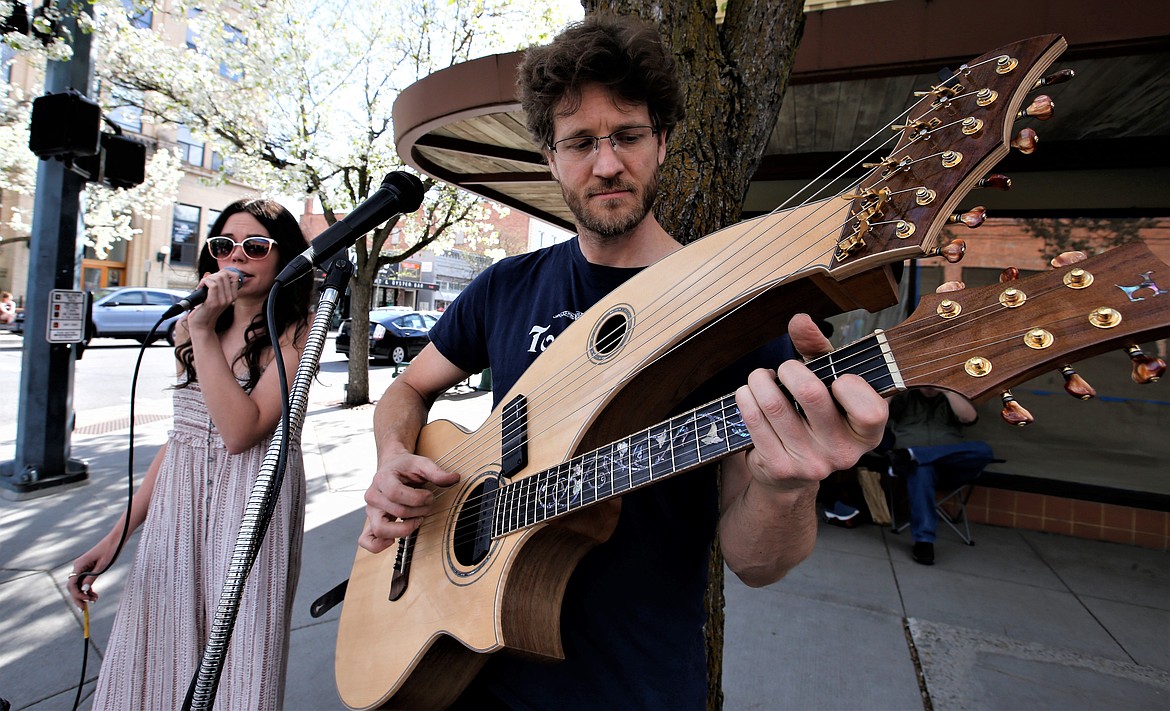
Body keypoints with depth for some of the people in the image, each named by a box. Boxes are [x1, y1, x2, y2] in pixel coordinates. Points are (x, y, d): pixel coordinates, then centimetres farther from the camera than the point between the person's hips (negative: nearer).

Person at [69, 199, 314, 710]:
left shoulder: (294, 333, -8)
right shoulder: (190, 330, 10)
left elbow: (240, 431, -19)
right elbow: (184, 434, 14)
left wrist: (204, 330, -18)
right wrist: (117, 534, 14)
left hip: (250, 504, -5)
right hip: (176, 503, 6)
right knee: (150, 663, 13)